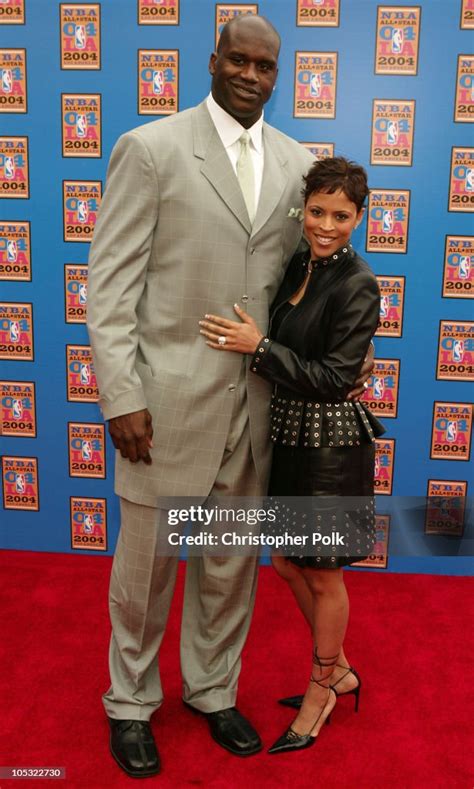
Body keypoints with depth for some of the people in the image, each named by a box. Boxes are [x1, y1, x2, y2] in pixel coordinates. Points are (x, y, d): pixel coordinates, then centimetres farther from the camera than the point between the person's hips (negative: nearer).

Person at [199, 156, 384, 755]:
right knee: (287, 564, 17)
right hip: (288, 436, 8)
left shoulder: (357, 286, -16)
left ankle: (322, 690, 33)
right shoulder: (297, 266, 5)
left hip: (330, 447, -8)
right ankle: (339, 671, 39)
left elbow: (332, 378, -21)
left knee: (323, 575, 9)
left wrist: (258, 346, -25)